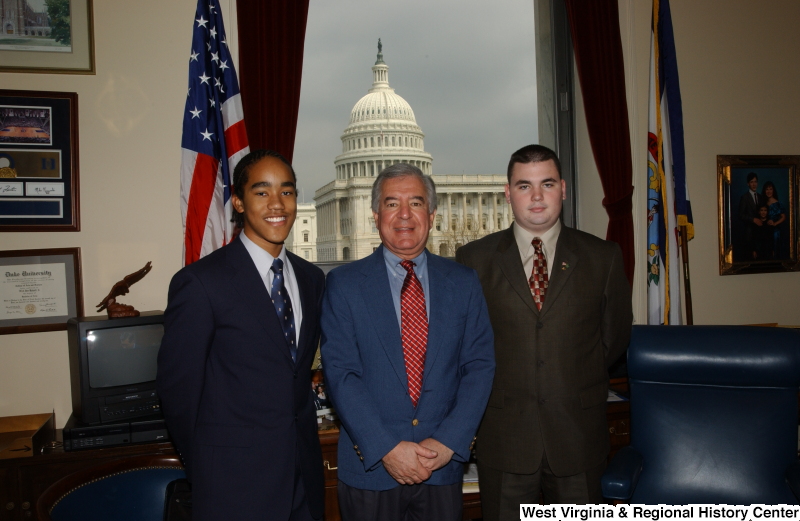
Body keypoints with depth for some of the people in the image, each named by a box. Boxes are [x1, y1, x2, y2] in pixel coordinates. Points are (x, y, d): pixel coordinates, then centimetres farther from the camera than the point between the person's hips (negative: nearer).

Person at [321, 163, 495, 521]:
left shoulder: (464, 283, 3)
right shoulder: (343, 284, -3)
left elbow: (480, 366, -1)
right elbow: (340, 374, -9)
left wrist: (448, 442, -11)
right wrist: (387, 448, -16)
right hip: (370, 469, -1)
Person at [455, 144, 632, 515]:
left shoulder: (603, 257, 2)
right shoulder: (474, 259, -1)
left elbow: (615, 336, 10)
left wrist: (577, 381, 9)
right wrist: (492, 385, 5)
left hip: (578, 439, 1)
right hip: (503, 439, 0)